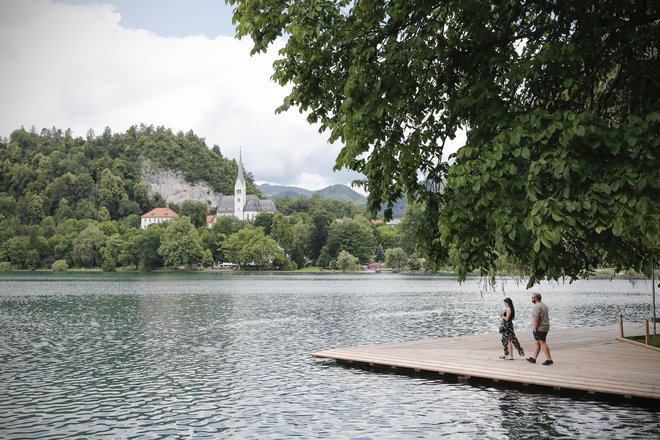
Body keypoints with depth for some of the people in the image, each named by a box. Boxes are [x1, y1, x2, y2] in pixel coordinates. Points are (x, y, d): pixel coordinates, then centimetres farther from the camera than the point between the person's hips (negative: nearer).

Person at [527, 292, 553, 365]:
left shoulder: (537, 307, -17)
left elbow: (536, 319, -22)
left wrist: (534, 329, -17)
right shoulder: (544, 306, 15)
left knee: (542, 343, -7)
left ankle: (549, 359, -7)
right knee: (538, 343, 15)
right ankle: (533, 358, 21)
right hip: (545, 327, 10)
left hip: (539, 329, -10)